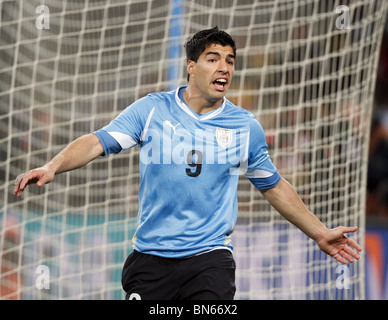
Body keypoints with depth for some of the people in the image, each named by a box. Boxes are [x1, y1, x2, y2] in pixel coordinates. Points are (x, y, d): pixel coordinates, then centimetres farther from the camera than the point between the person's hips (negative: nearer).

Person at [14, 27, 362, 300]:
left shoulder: (246, 126, 6)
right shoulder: (152, 109, 1)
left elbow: (274, 187, 19)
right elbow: (97, 142, -7)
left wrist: (320, 233, 23)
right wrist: (52, 167, -25)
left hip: (209, 258, 0)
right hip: (150, 256, 0)